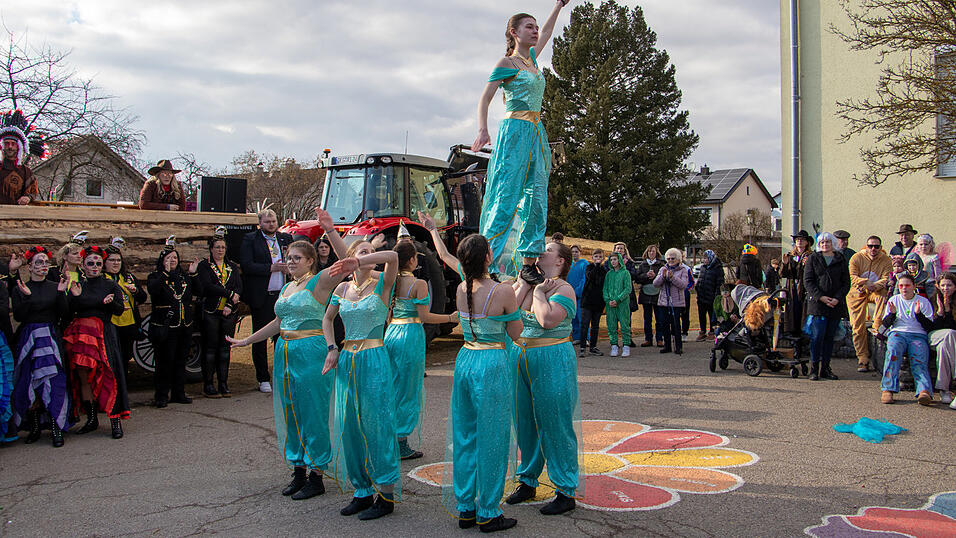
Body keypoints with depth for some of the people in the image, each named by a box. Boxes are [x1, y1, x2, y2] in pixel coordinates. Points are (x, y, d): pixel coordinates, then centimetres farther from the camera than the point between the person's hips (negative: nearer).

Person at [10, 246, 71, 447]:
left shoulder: (55, 287, 10)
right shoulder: (19, 289, 6)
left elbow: (64, 314, 1)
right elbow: (18, 316, -5)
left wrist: (61, 293, -11)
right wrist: (26, 296, -17)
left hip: (52, 338, 0)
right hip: (28, 339, 0)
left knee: (54, 381, -10)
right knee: (29, 383, -2)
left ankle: (56, 428, -9)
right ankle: (34, 427, 10)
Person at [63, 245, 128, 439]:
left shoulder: (111, 286, 8)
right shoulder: (77, 286, 13)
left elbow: (120, 310, 0)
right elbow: (68, 311, 5)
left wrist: (110, 302, -19)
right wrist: (75, 297, -12)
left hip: (104, 333, -3)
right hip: (81, 334, 3)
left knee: (108, 375, -10)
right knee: (83, 377, 0)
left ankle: (115, 420, -9)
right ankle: (91, 418, 11)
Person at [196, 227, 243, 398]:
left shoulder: (232, 267, 15)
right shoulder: (204, 266, 4)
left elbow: (239, 288, 4)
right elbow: (208, 286, -11)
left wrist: (230, 305, -11)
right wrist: (230, 294, -13)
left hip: (229, 313, 3)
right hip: (211, 312, -3)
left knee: (225, 348, 4)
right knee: (210, 348, -2)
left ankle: (223, 384, 9)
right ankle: (208, 385, 4)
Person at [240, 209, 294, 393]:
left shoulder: (286, 238, 13)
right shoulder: (250, 240, 1)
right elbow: (246, 265, -10)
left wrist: (288, 268, -4)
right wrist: (271, 268, -16)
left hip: (283, 295, 3)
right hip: (261, 297, -3)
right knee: (260, 338, 3)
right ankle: (263, 379, 13)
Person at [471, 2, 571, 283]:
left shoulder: (531, 58, 18)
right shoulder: (507, 63, -3)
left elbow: (545, 34, 38)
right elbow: (485, 98, -9)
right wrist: (482, 130, -24)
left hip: (536, 133, 8)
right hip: (514, 132, -8)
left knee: (536, 196, 1)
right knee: (506, 194, -12)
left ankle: (528, 262, 2)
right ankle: (489, 260, -12)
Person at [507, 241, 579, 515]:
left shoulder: (563, 289, -9)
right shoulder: (526, 283, 11)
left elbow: (548, 320, -25)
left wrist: (539, 290, -12)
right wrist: (524, 284, -2)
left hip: (552, 361, -7)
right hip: (520, 357, 7)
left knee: (554, 424, -2)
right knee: (524, 422, 14)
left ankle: (566, 492, 8)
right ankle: (527, 481, 29)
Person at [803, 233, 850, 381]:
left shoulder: (840, 260, 11)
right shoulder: (813, 259, 7)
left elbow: (846, 282, 7)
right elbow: (808, 281, 0)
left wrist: (837, 298, -8)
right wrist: (821, 297, -13)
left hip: (836, 304, 2)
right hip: (817, 303, -2)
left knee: (830, 337, 5)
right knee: (817, 336, -9)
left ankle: (825, 369, 11)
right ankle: (814, 369, -4)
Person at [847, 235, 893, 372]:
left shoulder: (886, 261, -2)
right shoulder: (856, 258, -4)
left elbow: (885, 280, -14)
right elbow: (853, 277, -13)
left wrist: (874, 286, -34)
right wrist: (867, 282, -32)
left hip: (875, 292, 0)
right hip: (858, 294, 0)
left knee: (883, 294, -36)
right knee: (858, 326, -7)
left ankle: (877, 326, -31)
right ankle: (862, 359, -2)